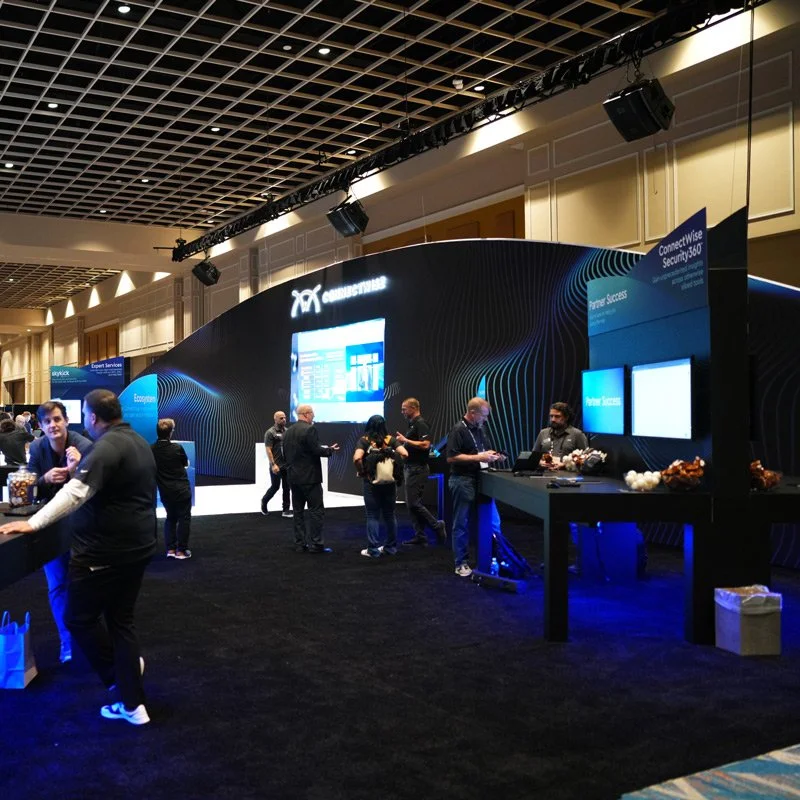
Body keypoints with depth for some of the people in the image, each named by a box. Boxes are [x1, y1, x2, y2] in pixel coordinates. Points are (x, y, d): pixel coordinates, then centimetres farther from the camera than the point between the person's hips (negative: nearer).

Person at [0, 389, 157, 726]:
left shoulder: (106, 446, -19)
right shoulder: (138, 443, 13)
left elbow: (77, 492, -28)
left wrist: (33, 523, -27)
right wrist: (82, 468, 19)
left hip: (106, 549, -9)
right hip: (137, 544, 10)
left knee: (79, 618, 8)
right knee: (121, 619, 14)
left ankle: (119, 674, 22)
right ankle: (131, 703, 15)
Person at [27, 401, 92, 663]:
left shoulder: (84, 446, -20)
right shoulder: (37, 448, -8)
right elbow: (31, 489, -5)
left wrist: (76, 470, -42)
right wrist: (45, 479, -27)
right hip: (51, 523, 3)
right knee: (57, 585, 7)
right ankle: (67, 640, 20)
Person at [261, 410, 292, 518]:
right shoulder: (270, 432, -9)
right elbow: (268, 450, -12)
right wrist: (273, 464, -18)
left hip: (287, 465, 5)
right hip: (276, 466, -5)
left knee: (287, 488, 5)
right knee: (275, 487, 2)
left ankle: (286, 510, 10)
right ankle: (264, 501, 27)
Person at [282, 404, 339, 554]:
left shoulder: (288, 432, 10)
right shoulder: (309, 429, -14)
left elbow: (286, 454, 13)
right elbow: (317, 451, -18)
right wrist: (330, 450, -2)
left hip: (293, 477, 8)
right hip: (309, 477, -8)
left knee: (298, 511, 11)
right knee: (316, 511, -2)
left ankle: (300, 544, 12)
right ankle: (316, 544, -4)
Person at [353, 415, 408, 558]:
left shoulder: (364, 441, -7)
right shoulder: (390, 439, 0)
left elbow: (357, 458, -23)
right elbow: (404, 454, -12)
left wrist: (361, 471, -7)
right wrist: (395, 465, 3)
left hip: (371, 482, -3)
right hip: (390, 481, 3)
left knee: (373, 516, 5)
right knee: (390, 515, 15)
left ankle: (373, 550, 6)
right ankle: (391, 547, 21)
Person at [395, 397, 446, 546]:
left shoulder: (421, 424, -14)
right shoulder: (412, 424, 16)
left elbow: (425, 444, -26)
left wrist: (405, 440, -20)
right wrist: (403, 441, 11)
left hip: (418, 469, -10)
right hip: (410, 467, 10)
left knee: (414, 503, -10)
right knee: (412, 503, 9)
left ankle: (437, 526, 3)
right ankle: (419, 536, 11)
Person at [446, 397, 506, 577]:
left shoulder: (480, 429, 12)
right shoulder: (458, 431, -12)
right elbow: (451, 457, -19)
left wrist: (493, 456, 4)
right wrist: (478, 457, -21)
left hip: (481, 480, 8)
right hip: (463, 481, -8)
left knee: (493, 522, 9)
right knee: (461, 524, 3)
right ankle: (461, 564, 12)